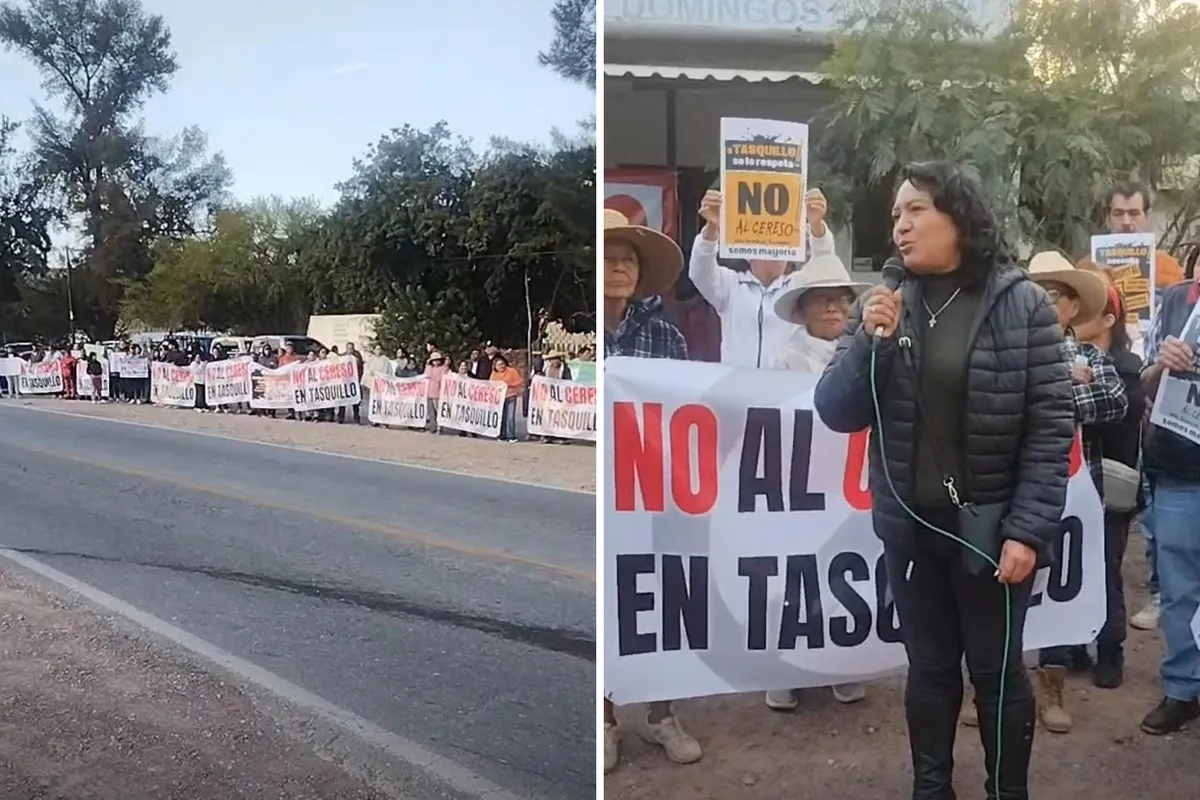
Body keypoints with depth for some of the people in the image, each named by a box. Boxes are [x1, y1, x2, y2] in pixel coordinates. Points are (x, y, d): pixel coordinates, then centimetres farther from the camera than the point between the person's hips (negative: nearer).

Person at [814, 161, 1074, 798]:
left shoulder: (1020, 303, -8)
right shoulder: (881, 305, 0)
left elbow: (1053, 424, -9)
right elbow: (836, 413, -3)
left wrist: (1028, 528, -15)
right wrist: (870, 343, -18)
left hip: (991, 526, -2)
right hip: (910, 526, 3)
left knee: (996, 671, 12)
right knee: (929, 667, 16)